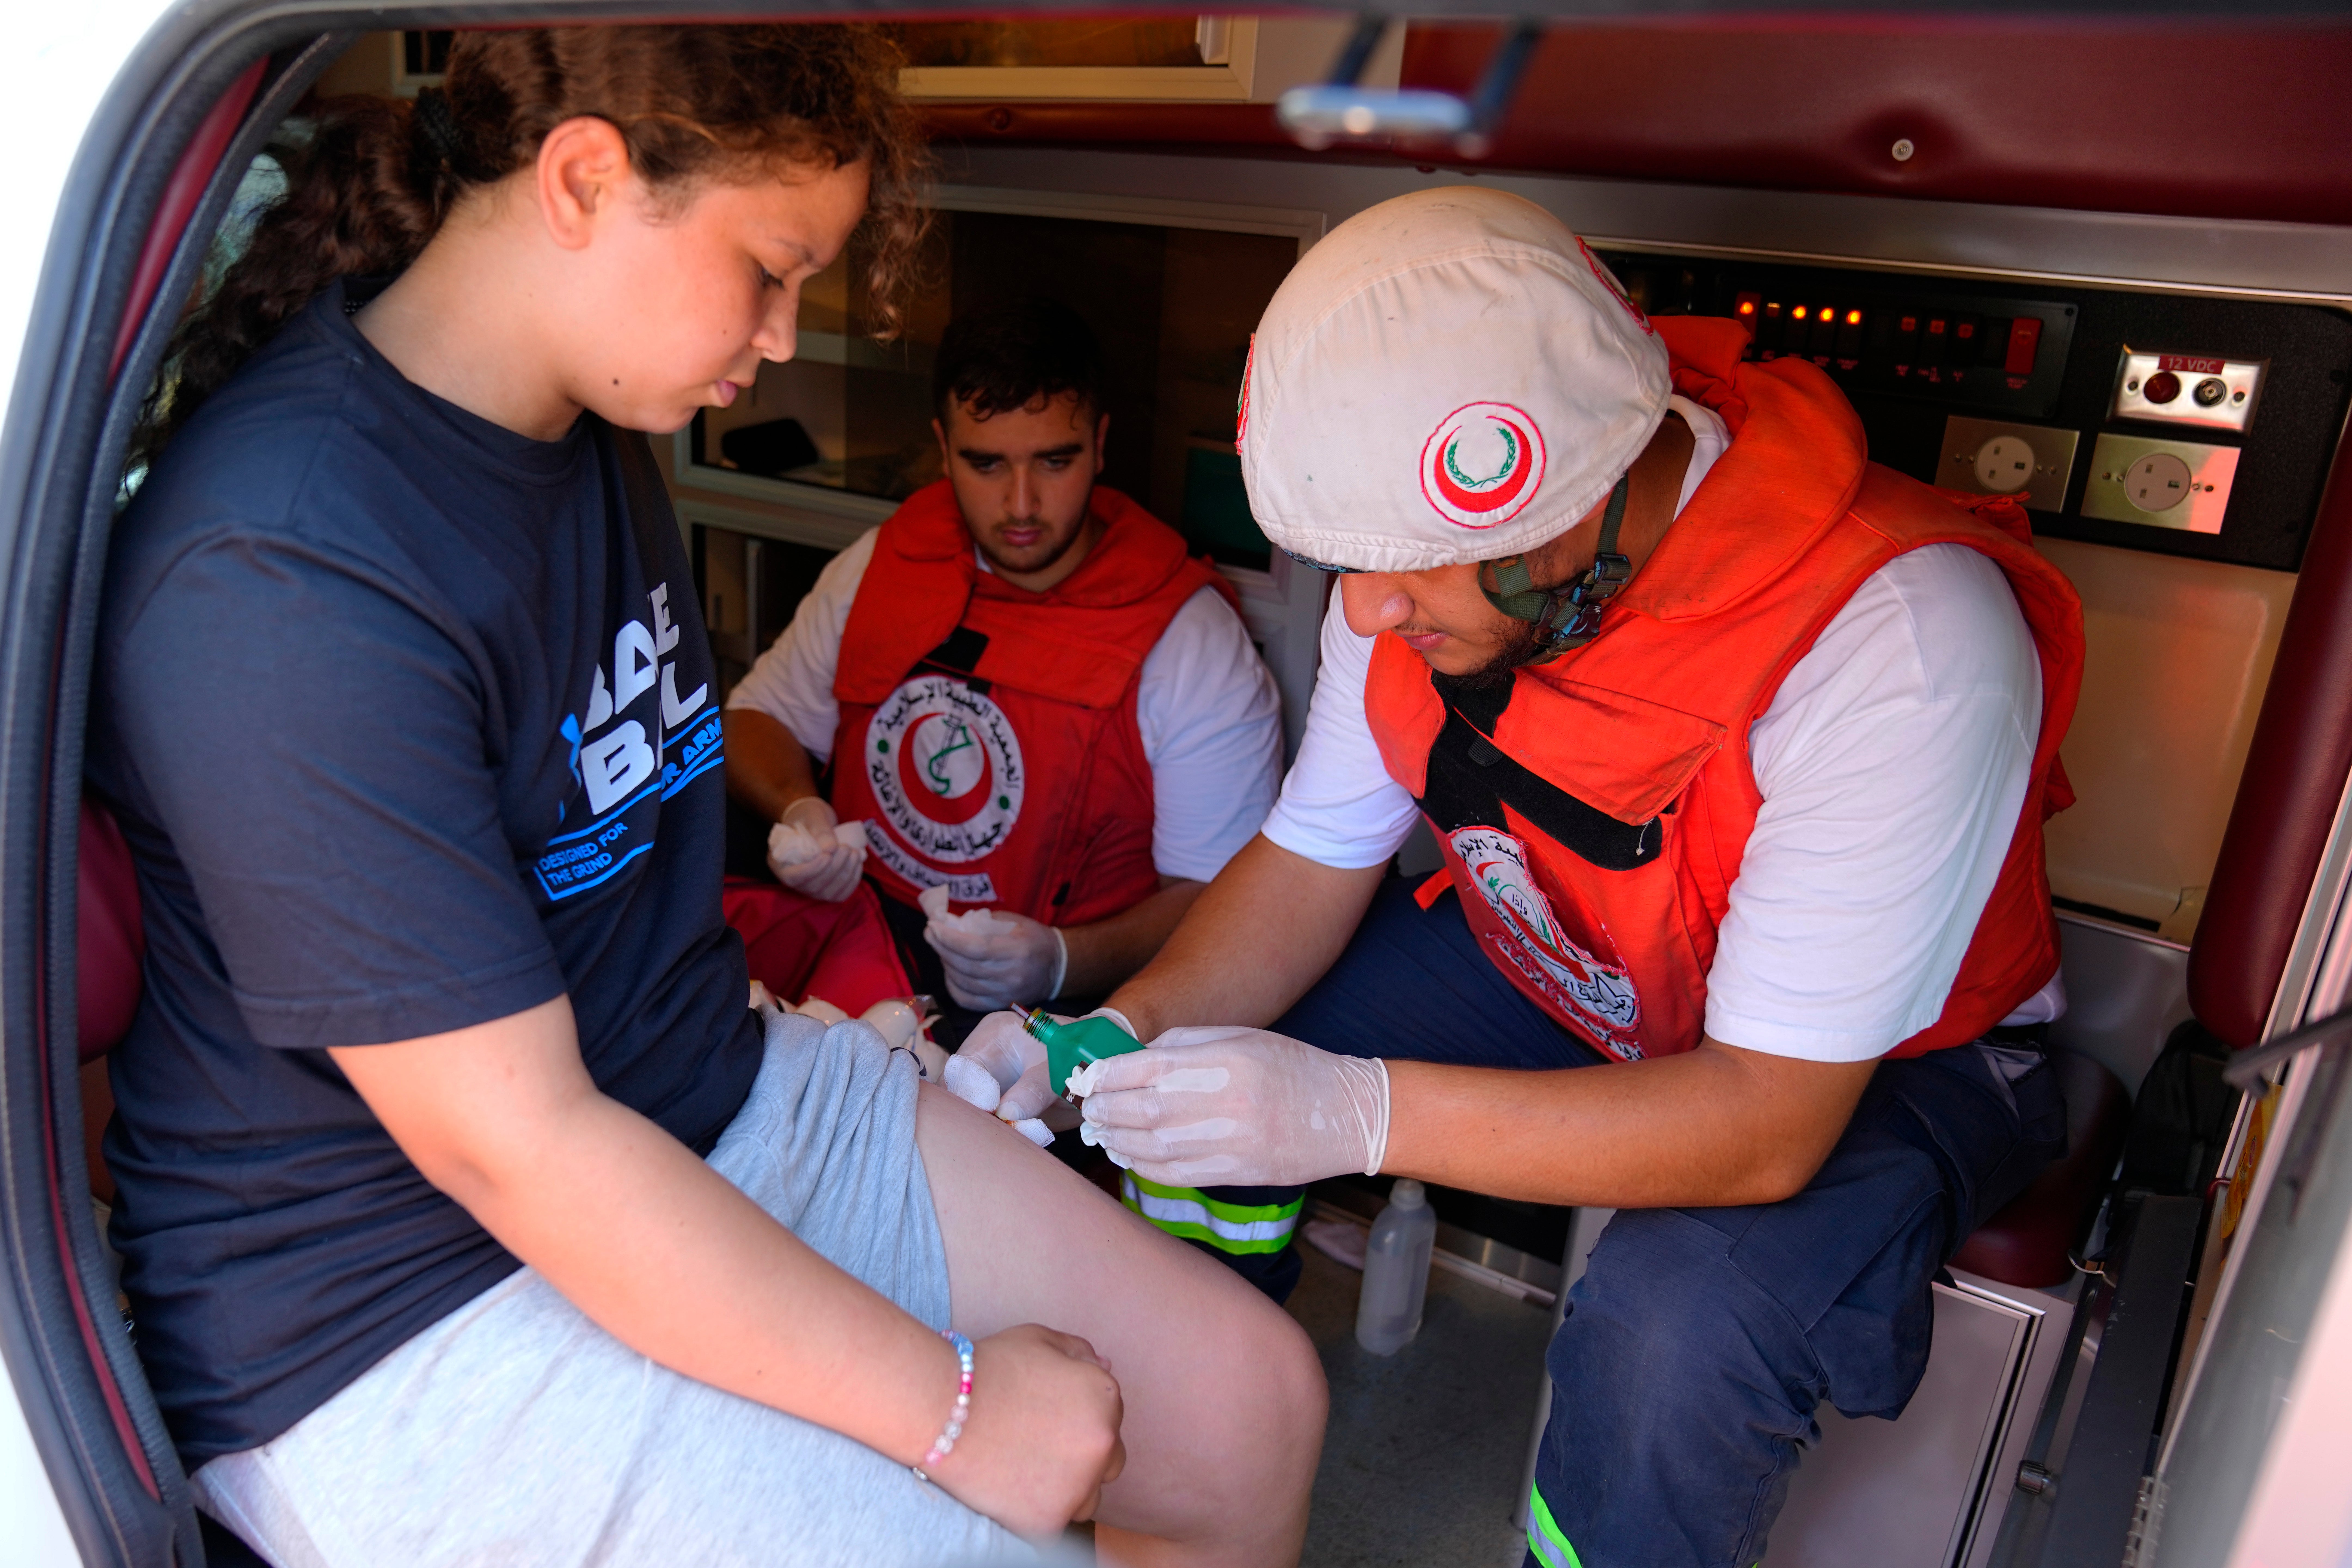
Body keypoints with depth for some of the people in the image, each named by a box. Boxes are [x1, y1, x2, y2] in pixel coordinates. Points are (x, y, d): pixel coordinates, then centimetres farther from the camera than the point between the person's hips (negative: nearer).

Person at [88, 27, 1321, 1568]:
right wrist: (949, 1405, -18)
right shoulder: (282, 574, -25)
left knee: (1251, 1398, 2)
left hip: (718, 1092, 8)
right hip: (403, 1305, -7)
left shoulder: (600, 432, 5)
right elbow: (511, 1143, -24)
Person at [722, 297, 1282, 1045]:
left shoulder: (1193, 643, -9)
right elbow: (758, 717, 16)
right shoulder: (880, 564, 6)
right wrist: (797, 808, -8)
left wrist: (1060, 963, -27)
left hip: (1040, 1005, -4)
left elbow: (1218, 898, -9)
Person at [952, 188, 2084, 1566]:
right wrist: (1127, 1027, -26)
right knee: (1205, 1058, -8)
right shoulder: (1428, 543, -17)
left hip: (1883, 1056, -4)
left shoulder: (1898, 641, -35)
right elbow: (1310, 865, -7)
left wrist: (1355, 1113, -45)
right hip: (1550, 964, 5)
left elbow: (1769, 1120, -34)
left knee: (1678, 1326, -34)